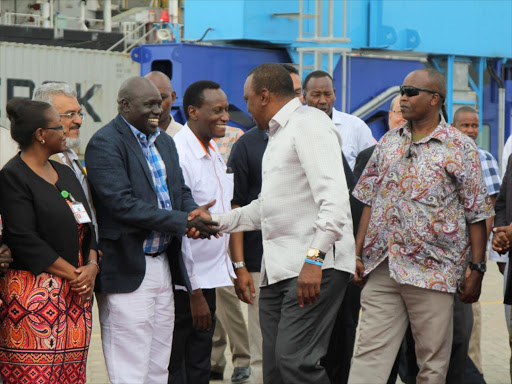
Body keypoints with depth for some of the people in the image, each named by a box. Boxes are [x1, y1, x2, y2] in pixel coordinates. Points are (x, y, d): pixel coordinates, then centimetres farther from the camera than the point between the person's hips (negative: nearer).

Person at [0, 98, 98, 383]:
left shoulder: (65, 173, 17)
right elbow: (25, 241, -15)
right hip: (34, 295, -7)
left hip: (76, 293, 7)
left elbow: (87, 226, 16)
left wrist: (92, 266, -2)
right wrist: (72, 273, -13)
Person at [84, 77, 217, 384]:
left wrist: (197, 213, -9)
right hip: (127, 270, -8)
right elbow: (122, 204, -20)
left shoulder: (164, 142, 16)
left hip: (164, 264, 8)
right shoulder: (105, 144, -11)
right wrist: (184, 222, -21)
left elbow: (181, 191, 16)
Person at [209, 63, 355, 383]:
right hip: (277, 269, 10)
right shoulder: (277, 134, 26)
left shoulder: (310, 124, -7)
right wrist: (217, 222, 31)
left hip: (315, 268, -10)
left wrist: (315, 258, -28)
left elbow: (334, 197, -20)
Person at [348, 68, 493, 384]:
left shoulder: (460, 148, -1)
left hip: (432, 272, -4)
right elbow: (370, 202, 16)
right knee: (369, 356, -1)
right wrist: (358, 255, 10)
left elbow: (477, 215, -1)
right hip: (381, 270, 4)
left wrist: (478, 271, -5)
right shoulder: (389, 143, 13)